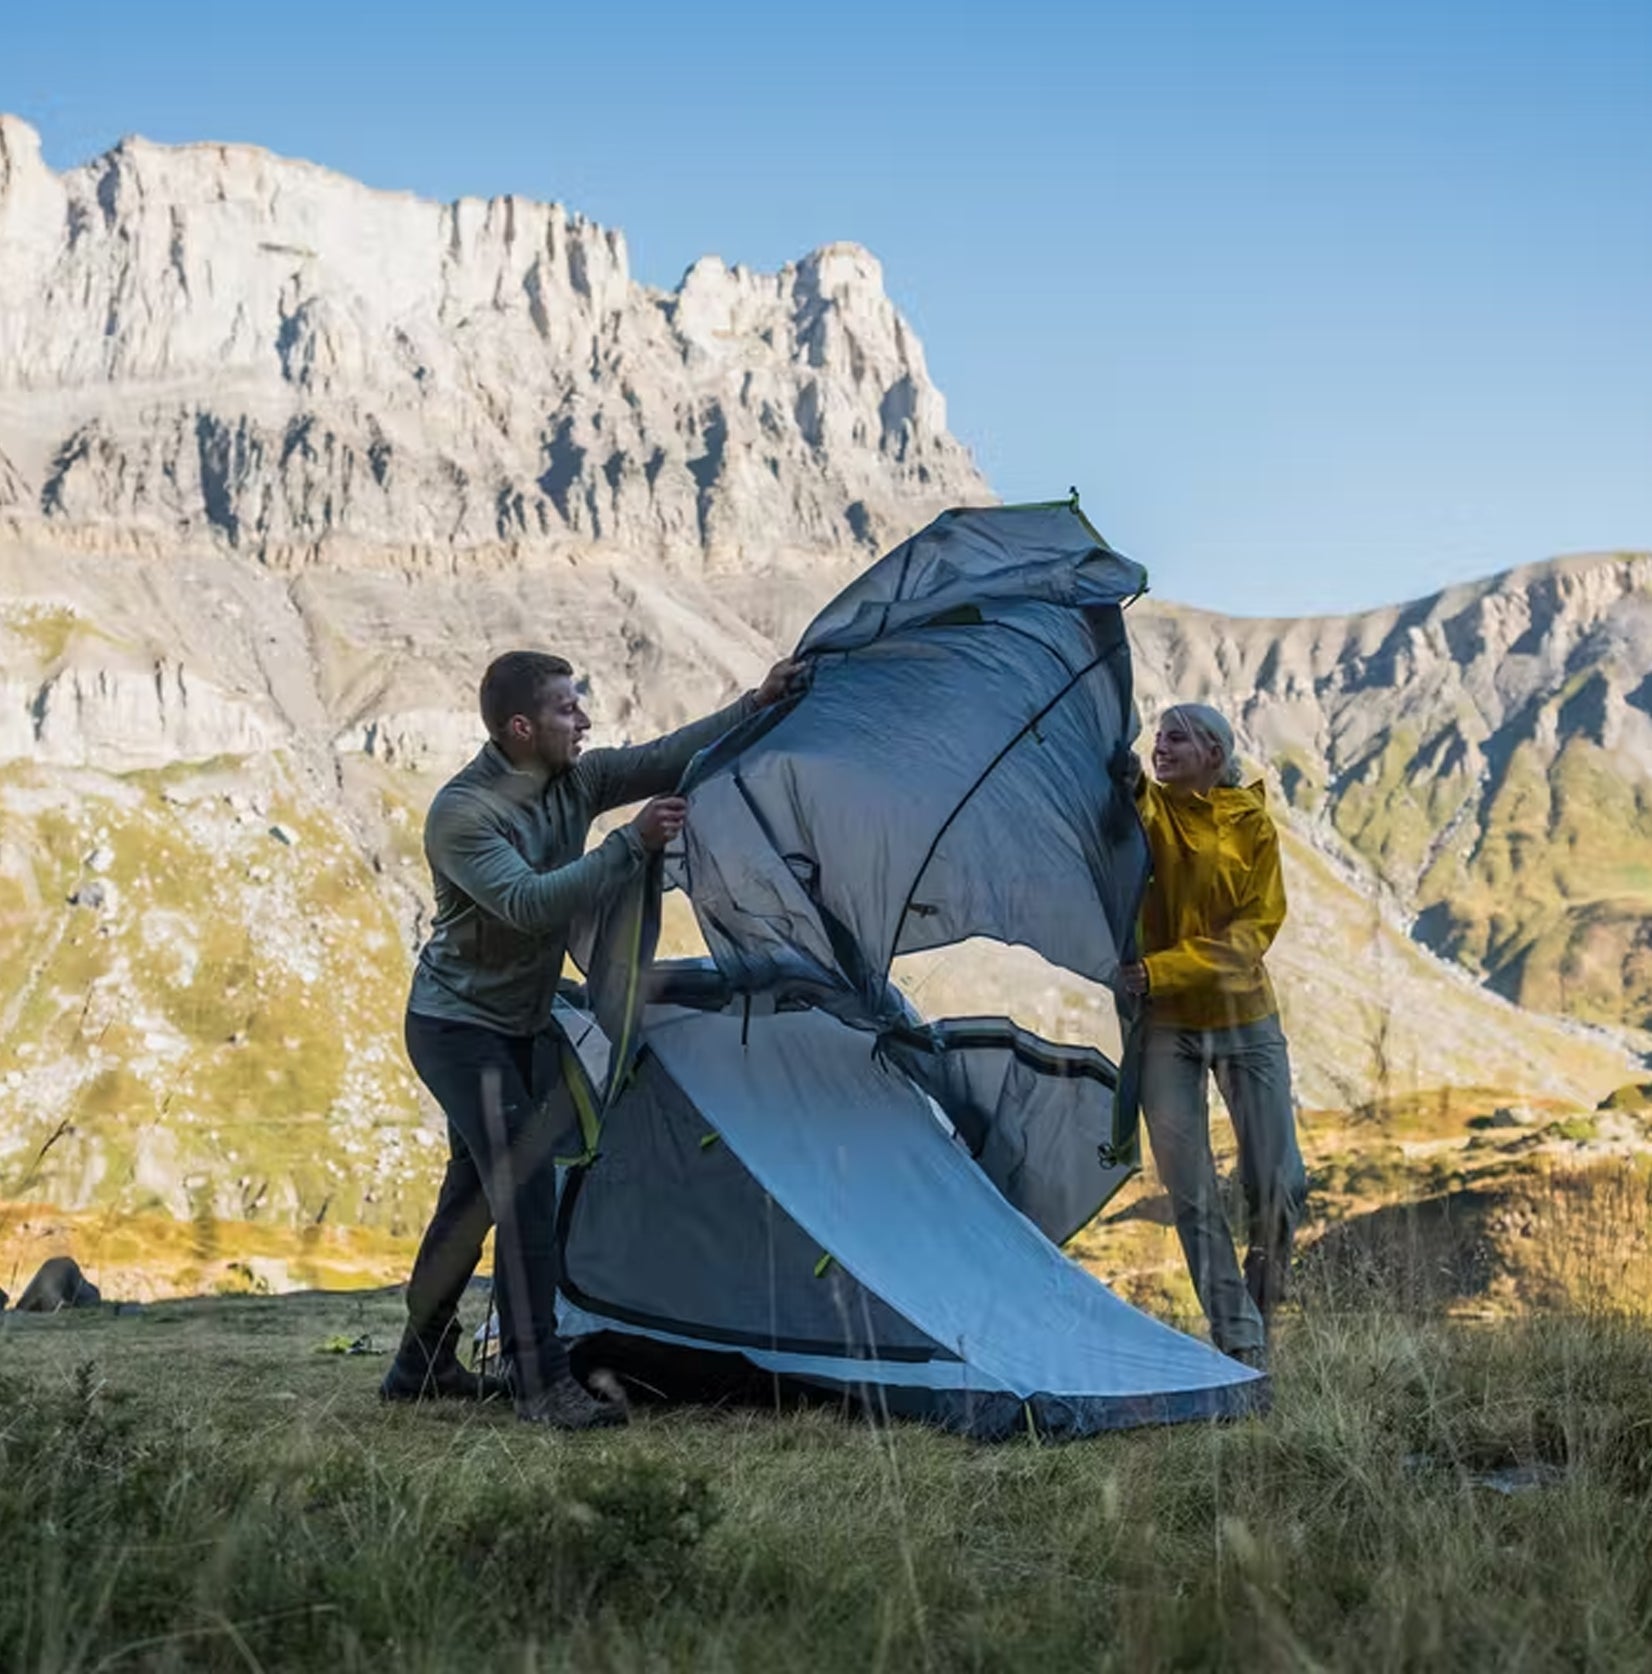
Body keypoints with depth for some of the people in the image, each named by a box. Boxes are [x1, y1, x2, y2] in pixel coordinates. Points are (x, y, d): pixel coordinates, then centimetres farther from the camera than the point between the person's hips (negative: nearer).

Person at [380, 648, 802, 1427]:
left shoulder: (574, 781, -2)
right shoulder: (462, 814, -24)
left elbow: (666, 758, 2)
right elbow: (529, 903, -35)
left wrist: (757, 704, -7)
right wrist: (631, 846, -36)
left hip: (520, 1024, 9)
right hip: (459, 1024, -9)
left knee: (476, 1189, 15)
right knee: (523, 1181, -17)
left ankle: (421, 1366, 28)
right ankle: (542, 1383, -15)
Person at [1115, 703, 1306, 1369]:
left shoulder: (1252, 825, 0)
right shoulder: (1150, 809, 1)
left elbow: (1255, 928, -7)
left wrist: (1164, 970, -18)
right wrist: (1129, 783, -41)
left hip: (1246, 1020, 0)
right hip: (1167, 1027, 0)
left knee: (1279, 1184, 0)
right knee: (1191, 1193, 0)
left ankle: (1260, 1310, 24)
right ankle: (1237, 1339, 9)